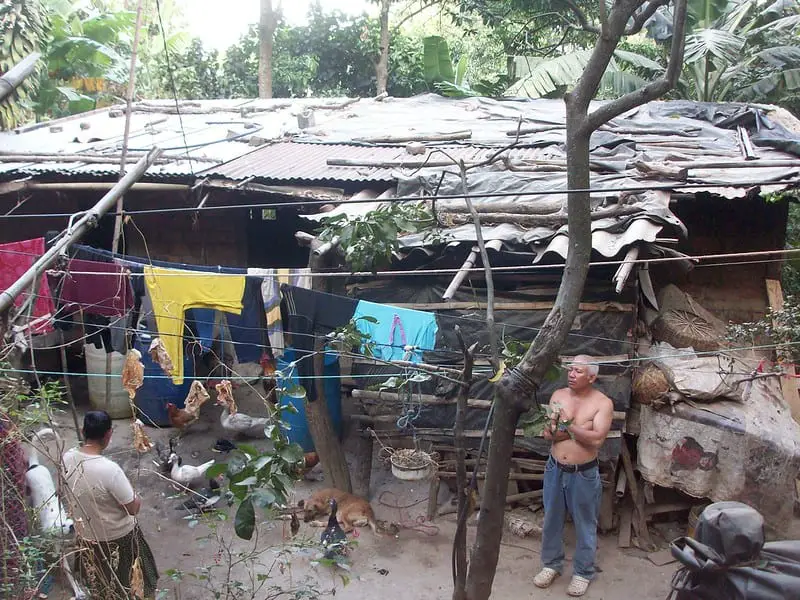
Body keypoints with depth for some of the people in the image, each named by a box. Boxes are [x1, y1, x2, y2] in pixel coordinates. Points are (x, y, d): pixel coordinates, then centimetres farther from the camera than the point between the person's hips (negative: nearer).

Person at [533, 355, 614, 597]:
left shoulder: (602, 403, -13)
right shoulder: (558, 395, -2)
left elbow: (596, 439, -23)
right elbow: (548, 433, -8)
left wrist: (567, 423, -21)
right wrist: (581, 429, -18)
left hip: (584, 474, -4)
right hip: (555, 469, 4)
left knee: (585, 525, 11)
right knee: (552, 519, 16)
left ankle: (583, 572, 28)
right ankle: (551, 564, 35)